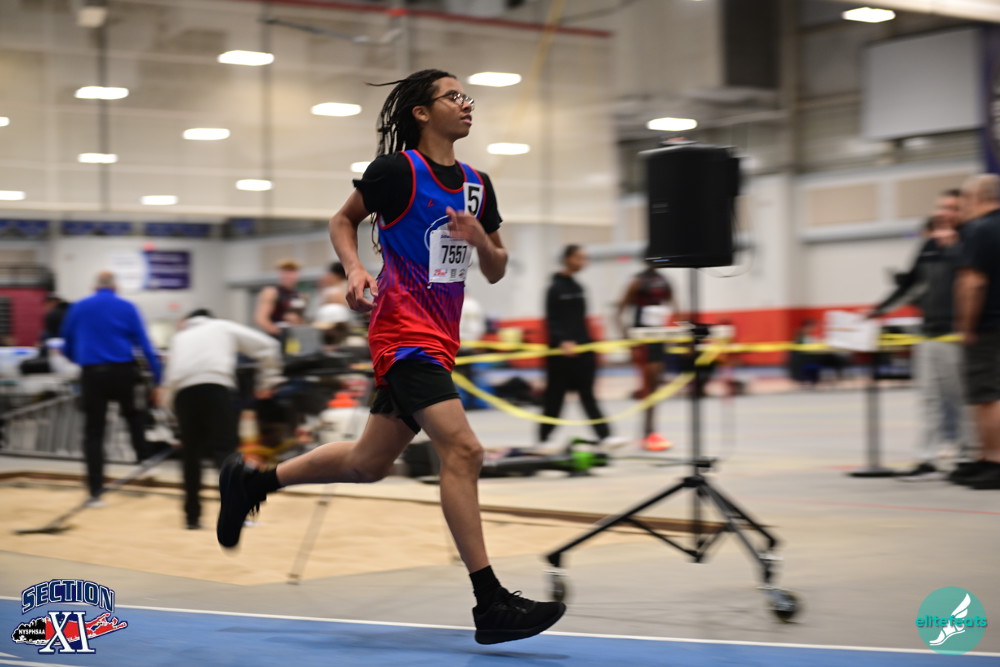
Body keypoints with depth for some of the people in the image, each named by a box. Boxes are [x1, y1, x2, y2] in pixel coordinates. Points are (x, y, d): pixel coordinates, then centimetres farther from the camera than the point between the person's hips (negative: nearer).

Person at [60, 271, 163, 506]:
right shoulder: (127, 308, 4)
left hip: (93, 374, 1)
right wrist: (158, 378, 2)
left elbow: (67, 348, 16)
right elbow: (144, 345, -2)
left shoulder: (78, 308, 9)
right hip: (123, 372, -1)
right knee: (135, 418, 22)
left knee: (93, 433, 5)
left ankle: (95, 492, 0)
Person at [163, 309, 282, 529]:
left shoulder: (179, 337, 37)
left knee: (191, 452, 14)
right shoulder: (223, 327, 30)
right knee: (224, 448, -7)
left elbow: (168, 377, 26)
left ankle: (192, 515, 15)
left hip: (182, 390, 2)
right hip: (216, 385, -2)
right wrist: (266, 382, 30)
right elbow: (267, 346, 24)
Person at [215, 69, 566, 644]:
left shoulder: (477, 185, 12)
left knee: (371, 461, 16)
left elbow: (497, 270, 17)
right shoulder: (397, 169, -7)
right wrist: (356, 269, -10)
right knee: (463, 449, -19)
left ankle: (251, 482, 35)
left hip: (440, 339, 8)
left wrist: (479, 239, -4)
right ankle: (490, 603, -18)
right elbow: (344, 219, 6)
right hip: (404, 330, -8)